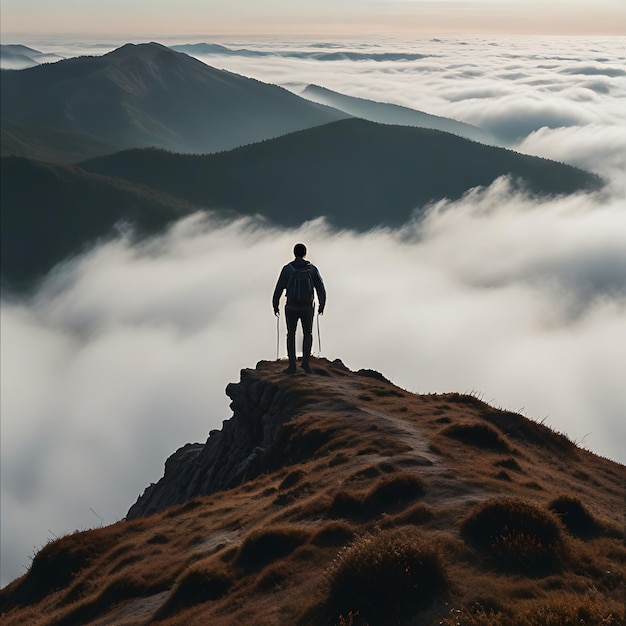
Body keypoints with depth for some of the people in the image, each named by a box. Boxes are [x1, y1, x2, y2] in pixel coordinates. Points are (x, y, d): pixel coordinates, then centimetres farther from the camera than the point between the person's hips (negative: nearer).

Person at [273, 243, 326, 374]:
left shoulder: (287, 269, -6)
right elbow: (321, 289, -1)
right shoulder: (312, 269, -2)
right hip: (307, 308, 1)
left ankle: (292, 365, 6)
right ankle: (305, 361, 4)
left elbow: (279, 289, -5)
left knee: (291, 335, 12)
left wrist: (275, 305, 7)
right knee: (308, 334, 18)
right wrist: (322, 306, 11)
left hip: (291, 308, -1)